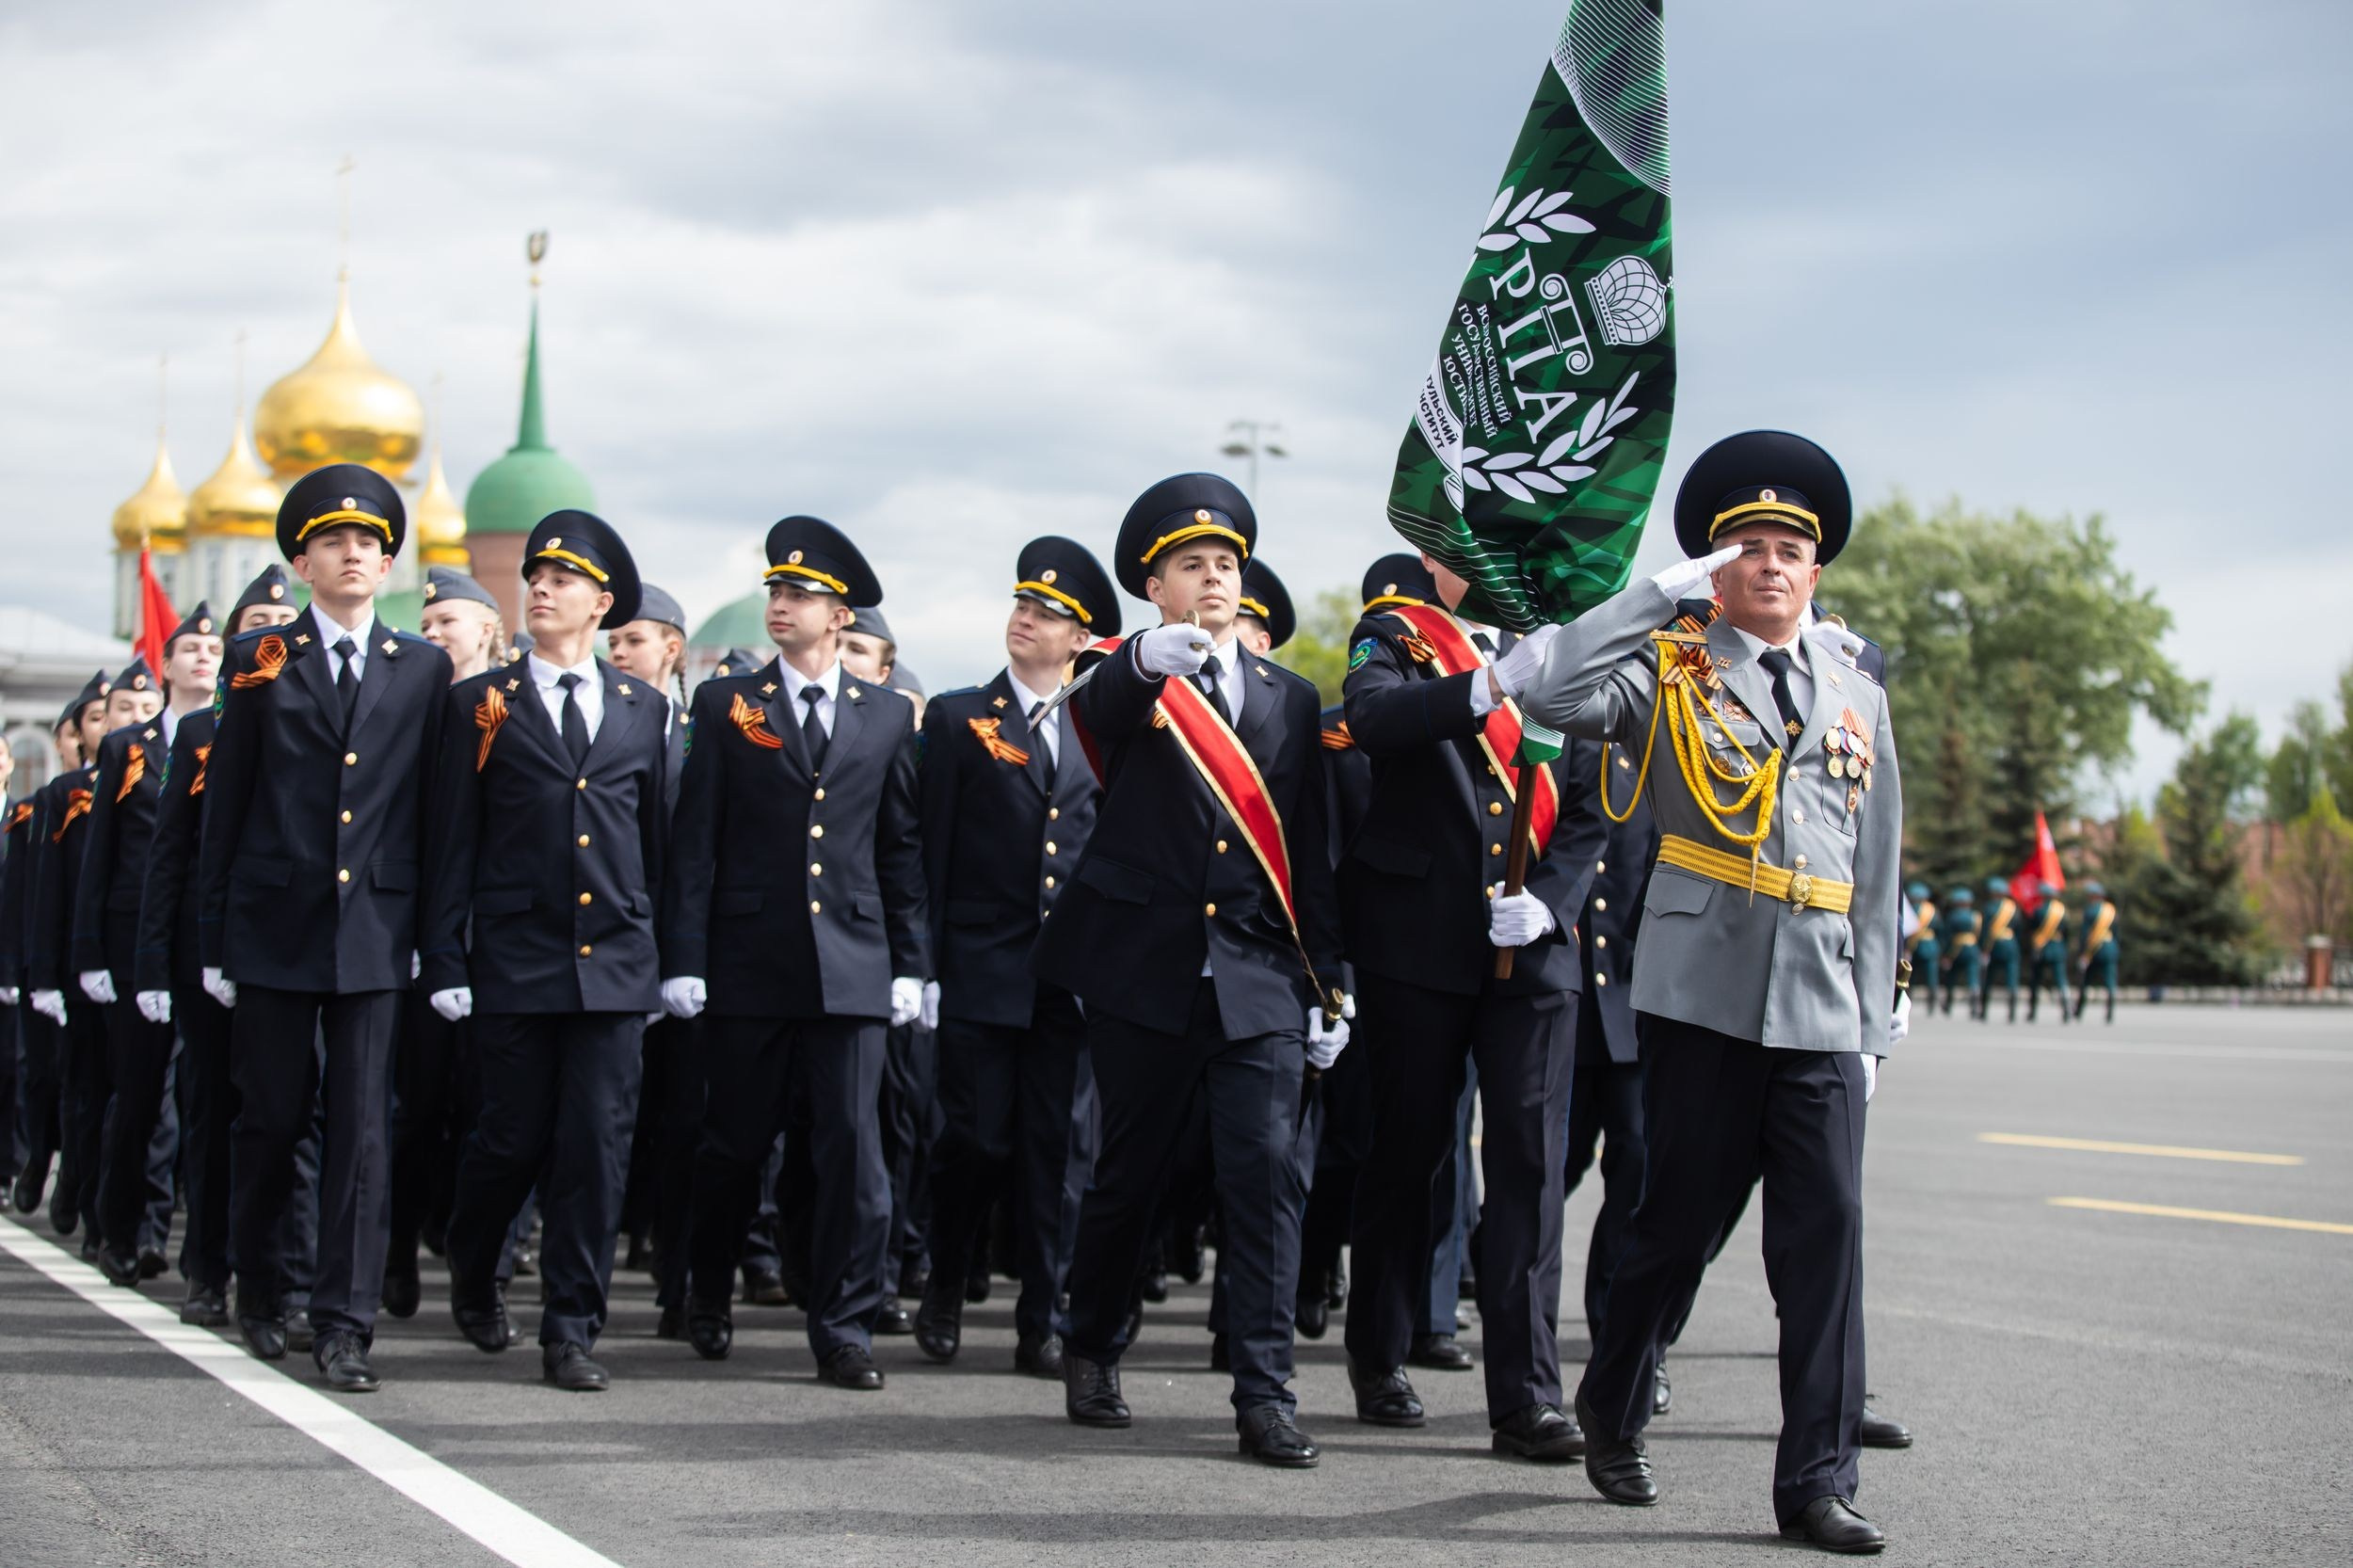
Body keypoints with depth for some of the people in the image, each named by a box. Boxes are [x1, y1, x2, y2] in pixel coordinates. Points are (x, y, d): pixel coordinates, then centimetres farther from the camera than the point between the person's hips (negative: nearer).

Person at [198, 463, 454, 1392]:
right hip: (272, 927, 0)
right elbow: (225, 806, 5)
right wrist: (215, 937, 3)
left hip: (374, 930, 0)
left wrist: (431, 929, 2)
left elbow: (431, 805, 7)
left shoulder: (423, 669, 8)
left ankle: (344, 1326, 0)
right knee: (272, 1116, 7)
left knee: (361, 1131, -3)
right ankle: (256, 1285, 30)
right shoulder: (259, 661, 5)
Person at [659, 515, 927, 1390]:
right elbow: (694, 841, 2)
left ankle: (844, 1332, 3)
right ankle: (709, 1299, 32)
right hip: (749, 964, 0)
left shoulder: (887, 717, 9)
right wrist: (684, 959, -5)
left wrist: (910, 964, 6)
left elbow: (902, 850, 11)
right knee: (734, 1144, 10)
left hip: (852, 965, 0)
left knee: (853, 1149, -5)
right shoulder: (726, 706, 5)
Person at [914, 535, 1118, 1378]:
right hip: (979, 968, -2)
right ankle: (945, 1291, 19)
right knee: (978, 1139, -3)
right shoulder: (957, 717, 4)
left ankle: (1041, 1322, 8)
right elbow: (931, 849, 0)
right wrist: (924, 961, -6)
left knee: (1049, 1149, 2)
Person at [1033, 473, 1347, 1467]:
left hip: (1261, 975, 2)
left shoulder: (1290, 699, 13)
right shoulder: (1127, 683, 3)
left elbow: (1311, 852, 14)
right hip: (1146, 970, -2)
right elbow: (1095, 708, -24)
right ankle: (1092, 1350, 29)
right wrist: (1150, 661, -47)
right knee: (1130, 1172, 8)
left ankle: (1265, 1394, -5)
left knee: (1266, 1171, -8)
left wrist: (1326, 985, 10)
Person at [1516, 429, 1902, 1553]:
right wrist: (1664, 593, -11)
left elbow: (1874, 878, 18)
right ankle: (1612, 1408, 29)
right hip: (1705, 995, -3)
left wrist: (1872, 1024, 13)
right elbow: (1543, 691, -15)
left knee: (1827, 1234, -3)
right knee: (1678, 1226, 5)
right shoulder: (1669, 671, 4)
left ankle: (1818, 1482, 3)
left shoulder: (1857, 701, 17)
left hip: (1822, 1008, 3)